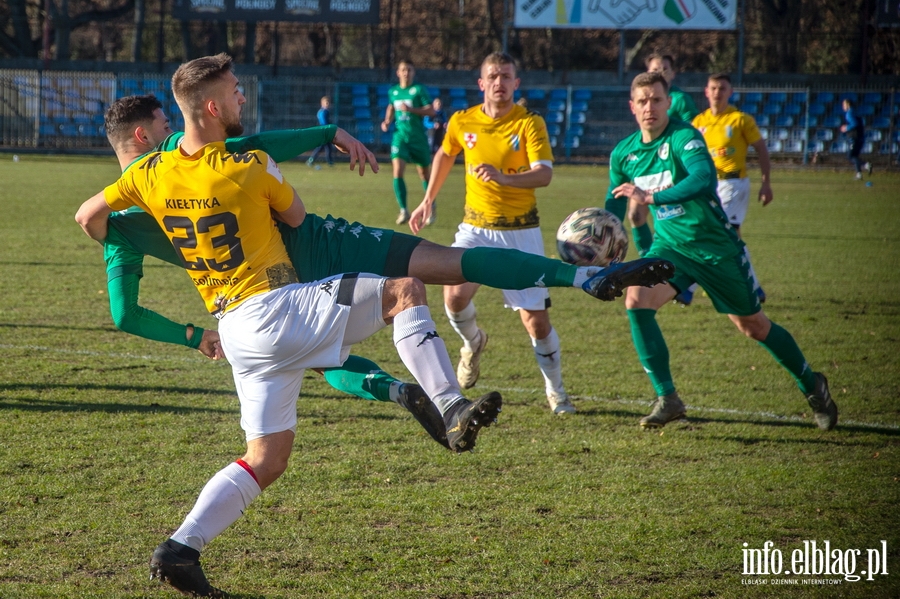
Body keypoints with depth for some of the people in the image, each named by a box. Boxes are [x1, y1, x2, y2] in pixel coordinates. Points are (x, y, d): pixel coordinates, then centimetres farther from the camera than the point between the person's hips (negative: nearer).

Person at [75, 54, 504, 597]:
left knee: (267, 459, 14)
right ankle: (453, 409, -13)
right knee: (404, 290, 1)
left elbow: (88, 217, 16)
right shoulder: (251, 165, -10)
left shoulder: (150, 174, 5)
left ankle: (181, 548, 2)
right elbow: (297, 216, 7)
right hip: (280, 308, -6)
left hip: (236, 330, 6)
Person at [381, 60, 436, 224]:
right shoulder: (393, 91, 7)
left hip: (418, 137, -2)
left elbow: (431, 111, -12)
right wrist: (387, 121, 9)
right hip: (400, 135, 2)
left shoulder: (419, 90, -6)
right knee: (397, 172, -16)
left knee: (424, 173, 11)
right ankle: (403, 210, -14)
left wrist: (411, 109, -23)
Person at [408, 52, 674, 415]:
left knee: (536, 318, -3)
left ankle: (556, 393, 18)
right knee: (454, 296, -20)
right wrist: (428, 201, 25)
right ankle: (473, 342, 16)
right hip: (476, 228, 2)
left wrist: (503, 177, -39)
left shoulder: (529, 123, -10)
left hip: (520, 233, -2)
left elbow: (544, 174, -23)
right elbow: (445, 155, 23)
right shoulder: (462, 122, 1)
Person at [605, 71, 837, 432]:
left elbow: (704, 179, -37)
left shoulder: (683, 137, -19)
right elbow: (614, 207, 11)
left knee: (753, 326, 8)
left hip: (716, 246, -4)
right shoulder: (623, 154, 0)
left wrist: (650, 197, -43)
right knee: (636, 300, -22)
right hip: (669, 246, 5)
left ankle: (812, 386, 32)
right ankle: (667, 399, -14)